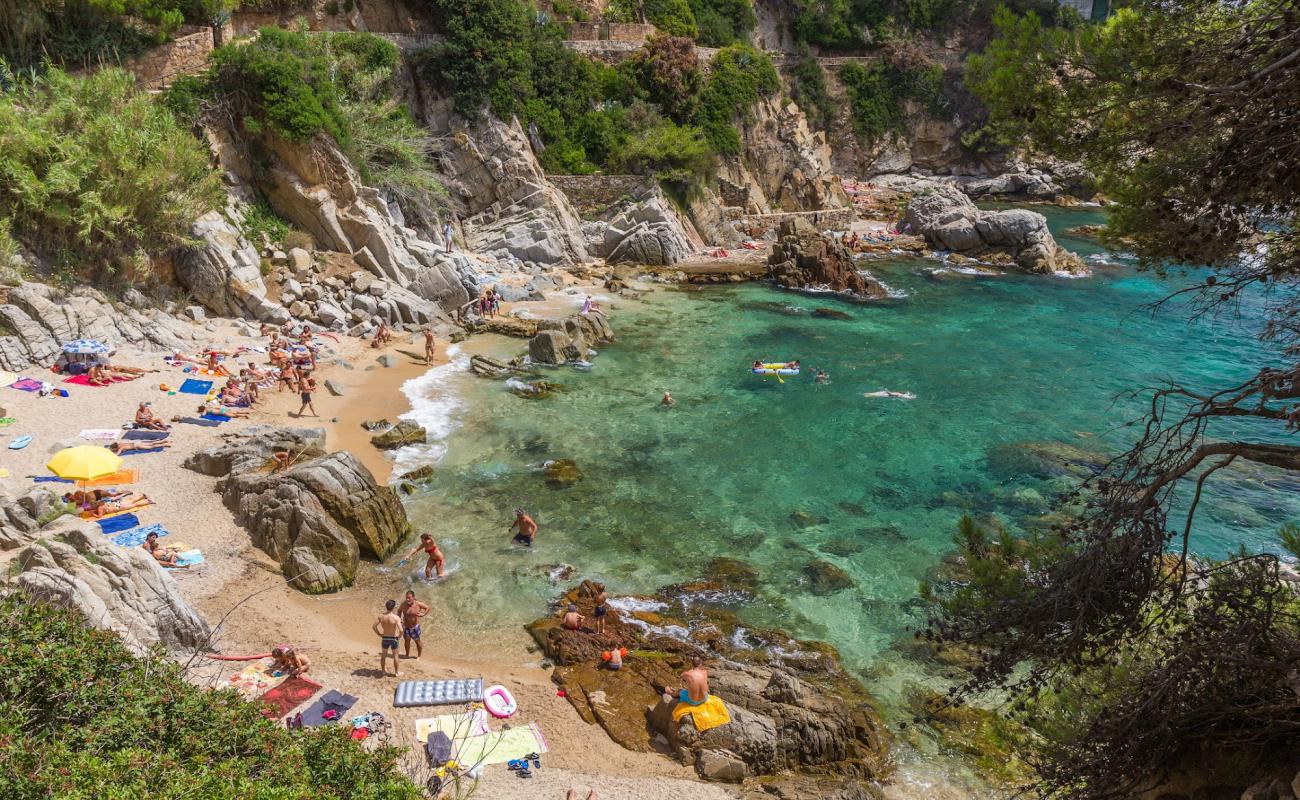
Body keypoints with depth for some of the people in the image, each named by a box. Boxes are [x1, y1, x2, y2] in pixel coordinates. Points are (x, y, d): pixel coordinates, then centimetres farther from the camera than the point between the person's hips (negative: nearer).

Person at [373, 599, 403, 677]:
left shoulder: (381, 616, -12)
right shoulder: (396, 617, -24)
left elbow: (373, 626, -6)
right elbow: (401, 630, -29)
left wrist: (379, 634, 6)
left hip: (384, 638, 3)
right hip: (393, 638, -3)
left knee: (383, 655, 23)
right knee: (395, 656, 15)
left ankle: (383, 671, 36)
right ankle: (396, 672, 26)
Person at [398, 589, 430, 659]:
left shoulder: (418, 604, -20)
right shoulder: (404, 604, -13)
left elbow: (427, 607, -7)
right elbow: (399, 611, 7)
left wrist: (422, 614, -21)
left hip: (415, 626, -2)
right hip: (406, 627, 2)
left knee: (417, 641, 10)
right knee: (407, 640, 16)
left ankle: (419, 656, 29)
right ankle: (407, 655, 37)